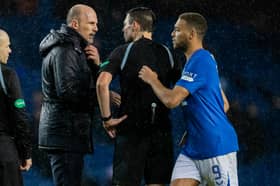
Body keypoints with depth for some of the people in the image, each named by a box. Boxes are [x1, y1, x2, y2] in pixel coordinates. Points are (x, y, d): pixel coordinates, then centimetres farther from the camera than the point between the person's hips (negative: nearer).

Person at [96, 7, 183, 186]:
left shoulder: (123, 52, -3)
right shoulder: (166, 54, 9)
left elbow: (102, 83, -16)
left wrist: (107, 118, -9)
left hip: (132, 129, -3)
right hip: (162, 129, 3)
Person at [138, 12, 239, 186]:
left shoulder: (200, 60, -16)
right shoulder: (204, 60, 16)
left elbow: (171, 100, -22)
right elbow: (224, 104, 23)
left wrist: (152, 80, -4)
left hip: (217, 146, -10)